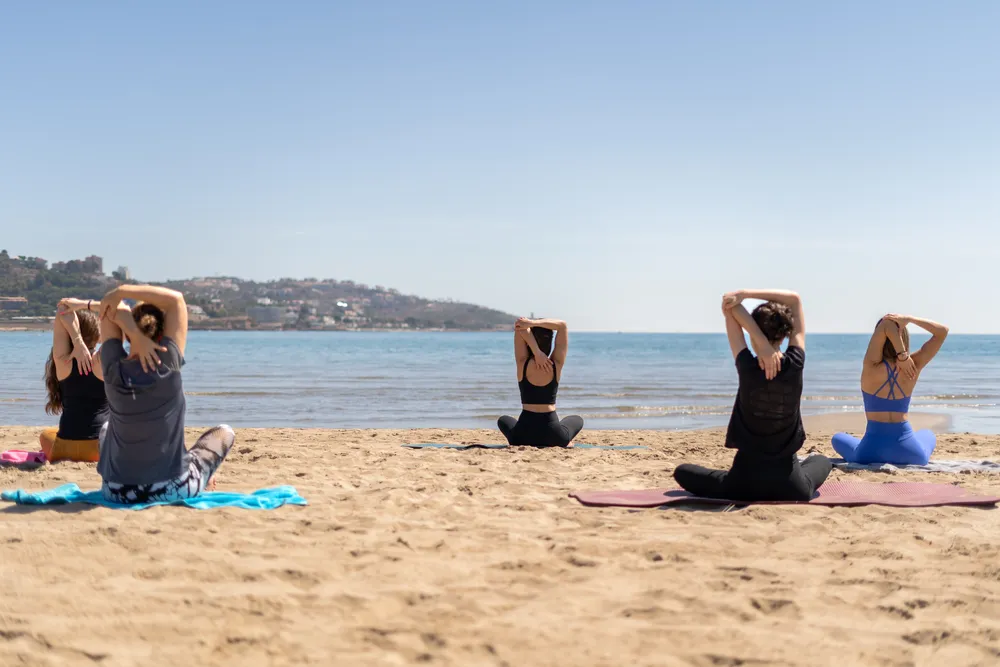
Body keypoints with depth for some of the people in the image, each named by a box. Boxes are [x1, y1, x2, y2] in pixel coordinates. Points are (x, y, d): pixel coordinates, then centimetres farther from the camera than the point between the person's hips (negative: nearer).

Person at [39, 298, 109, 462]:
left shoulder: (63, 360, -5)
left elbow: (63, 309, -3)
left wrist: (78, 342, -14)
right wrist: (87, 305, -8)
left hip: (64, 448, 2)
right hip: (101, 449, -2)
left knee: (46, 435, 38)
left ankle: (66, 458, 23)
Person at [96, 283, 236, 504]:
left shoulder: (113, 369, -12)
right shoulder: (168, 366, -17)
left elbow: (112, 308, -2)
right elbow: (176, 298, -11)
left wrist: (135, 335, -19)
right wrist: (121, 292, -15)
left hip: (117, 492, 3)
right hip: (173, 491, -3)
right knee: (224, 433, 24)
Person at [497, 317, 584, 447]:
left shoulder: (523, 363, -9)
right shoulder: (556, 364, -6)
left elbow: (519, 328, -10)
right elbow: (562, 325, -4)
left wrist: (536, 352, -19)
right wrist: (532, 323, -16)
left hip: (523, 435, -2)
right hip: (554, 435, 2)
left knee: (504, 420, 35)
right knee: (577, 420, 38)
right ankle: (565, 443, 14)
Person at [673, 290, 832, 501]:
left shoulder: (747, 367, -17)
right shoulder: (795, 365, -11)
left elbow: (730, 310, -10)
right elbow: (795, 299, -3)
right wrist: (745, 293, -14)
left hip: (745, 482, -4)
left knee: (682, 471, 20)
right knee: (821, 461, 39)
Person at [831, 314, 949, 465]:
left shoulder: (872, 366, -13)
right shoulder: (913, 366, -5)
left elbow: (885, 325, -19)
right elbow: (942, 331, 2)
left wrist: (902, 356, -22)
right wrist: (909, 319, -6)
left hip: (871, 452, -2)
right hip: (910, 452, 2)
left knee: (838, 438, 31)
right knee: (927, 435, 39)